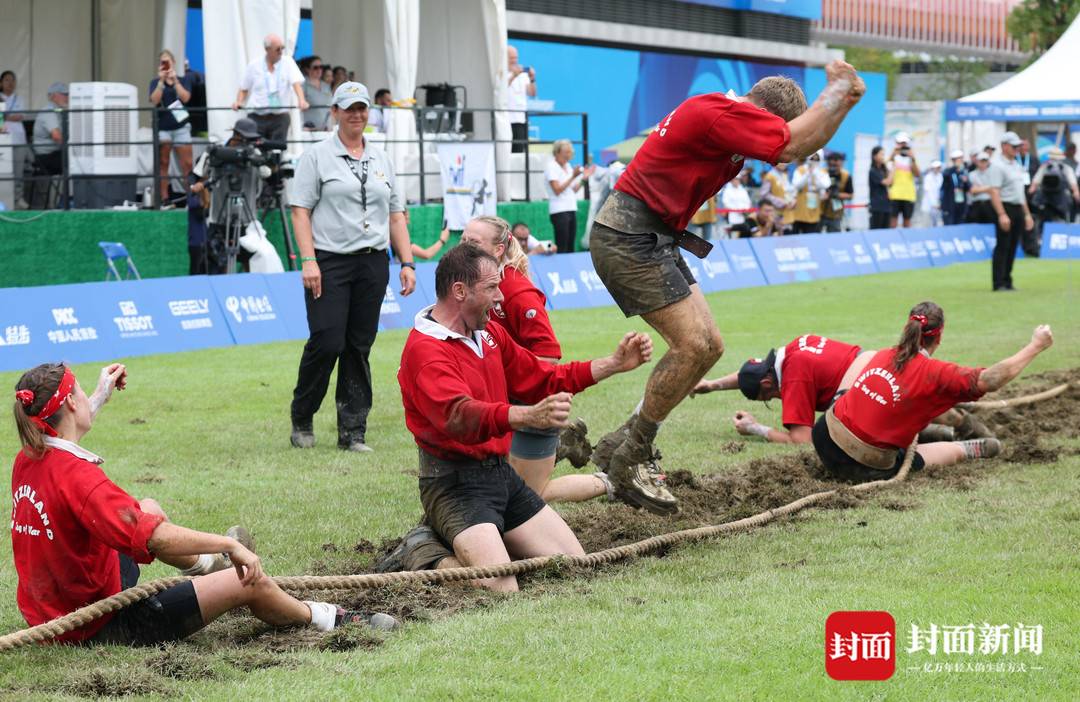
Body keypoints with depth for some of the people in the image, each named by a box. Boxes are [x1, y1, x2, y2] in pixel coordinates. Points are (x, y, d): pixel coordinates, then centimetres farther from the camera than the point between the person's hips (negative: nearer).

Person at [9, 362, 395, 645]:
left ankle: (206, 565, 57)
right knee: (249, 580, -7)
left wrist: (101, 395, 39)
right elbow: (155, 538, -37)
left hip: (52, 611, 10)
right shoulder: (76, 476, -29)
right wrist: (229, 545, -29)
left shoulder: (28, 460, -1)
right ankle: (324, 619, 22)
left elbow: (59, 430, 28)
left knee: (149, 507, 28)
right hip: (105, 628, -10)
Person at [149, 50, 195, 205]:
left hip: (181, 127, 0)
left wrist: (174, 79, -8)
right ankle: (164, 199, -1)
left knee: (187, 165, -6)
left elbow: (185, 97, -6)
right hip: (162, 128, 0)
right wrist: (162, 80, -11)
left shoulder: (184, 80, 10)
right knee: (163, 164, -3)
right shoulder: (155, 83, 9)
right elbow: (154, 100, -8)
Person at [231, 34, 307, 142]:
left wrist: (301, 101, -27)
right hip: (256, 116, 0)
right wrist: (238, 102, -7)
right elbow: (243, 89, 13)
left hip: (280, 117, 0)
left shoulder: (287, 62, 4)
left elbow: (296, 83, -9)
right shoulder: (253, 66, 7)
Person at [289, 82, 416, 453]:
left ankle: (352, 432, 7)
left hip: (373, 264, 4)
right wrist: (308, 260, -15)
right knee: (327, 342, -11)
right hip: (329, 262, -4)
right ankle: (301, 419, 9)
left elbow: (396, 216, 18)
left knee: (359, 347, 3)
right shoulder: (317, 156, 2)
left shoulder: (381, 159, 16)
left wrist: (407, 262, 9)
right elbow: (300, 211, -4)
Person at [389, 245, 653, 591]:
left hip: (501, 473, 9)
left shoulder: (491, 334, 11)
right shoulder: (425, 350, -18)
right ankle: (422, 556, -1)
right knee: (501, 590, -26)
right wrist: (529, 416, -52)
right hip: (455, 481, -9)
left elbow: (542, 378, 24)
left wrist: (614, 364, 16)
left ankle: (461, 542, 18)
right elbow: (459, 416, -36)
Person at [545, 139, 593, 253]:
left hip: (571, 210, 8)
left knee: (570, 247, 4)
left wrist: (583, 178, 7)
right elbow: (557, 190, -15)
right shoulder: (551, 167, -6)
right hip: (559, 211, -8)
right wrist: (573, 177, -18)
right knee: (562, 247, -12)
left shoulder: (567, 167, 16)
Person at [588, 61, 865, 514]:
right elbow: (794, 145, -25)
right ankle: (631, 460, -4)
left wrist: (845, 100, 7)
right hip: (628, 237, -11)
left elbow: (805, 143, 21)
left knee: (708, 346, 7)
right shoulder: (720, 114, -19)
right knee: (692, 345, -16)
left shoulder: (726, 115, 13)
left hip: (655, 239, 11)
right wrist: (837, 88, -12)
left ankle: (621, 446, 12)